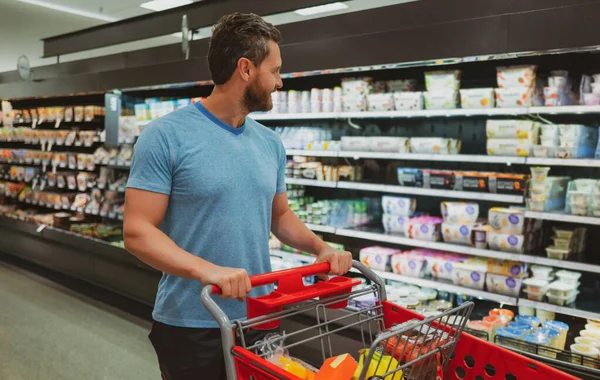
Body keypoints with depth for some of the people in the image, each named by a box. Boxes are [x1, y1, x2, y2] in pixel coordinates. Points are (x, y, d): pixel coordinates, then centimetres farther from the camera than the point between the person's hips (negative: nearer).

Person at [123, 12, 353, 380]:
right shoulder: (166, 136, -14)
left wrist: (320, 247, -3)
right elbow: (138, 231, -17)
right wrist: (205, 271, -31)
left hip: (259, 318, 6)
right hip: (190, 324, -5)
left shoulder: (271, 143, 4)